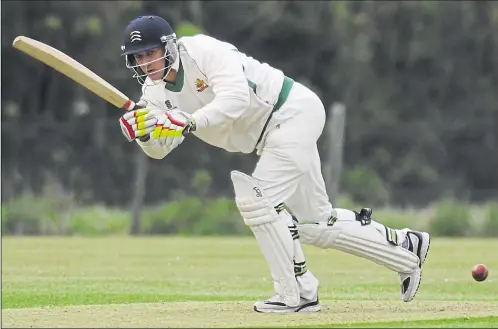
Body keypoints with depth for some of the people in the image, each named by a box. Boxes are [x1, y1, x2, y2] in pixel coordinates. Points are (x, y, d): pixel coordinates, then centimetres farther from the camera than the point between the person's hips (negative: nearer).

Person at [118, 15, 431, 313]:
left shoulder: (203, 50, -22)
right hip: (274, 134, 9)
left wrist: (188, 124, -45)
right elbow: (160, 148, -4)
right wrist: (144, 131, -25)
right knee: (317, 225, 11)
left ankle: (297, 293, -12)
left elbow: (235, 99, -35)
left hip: (294, 110, -9)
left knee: (257, 198, -19)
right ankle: (404, 246, 26)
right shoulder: (156, 92, 1)